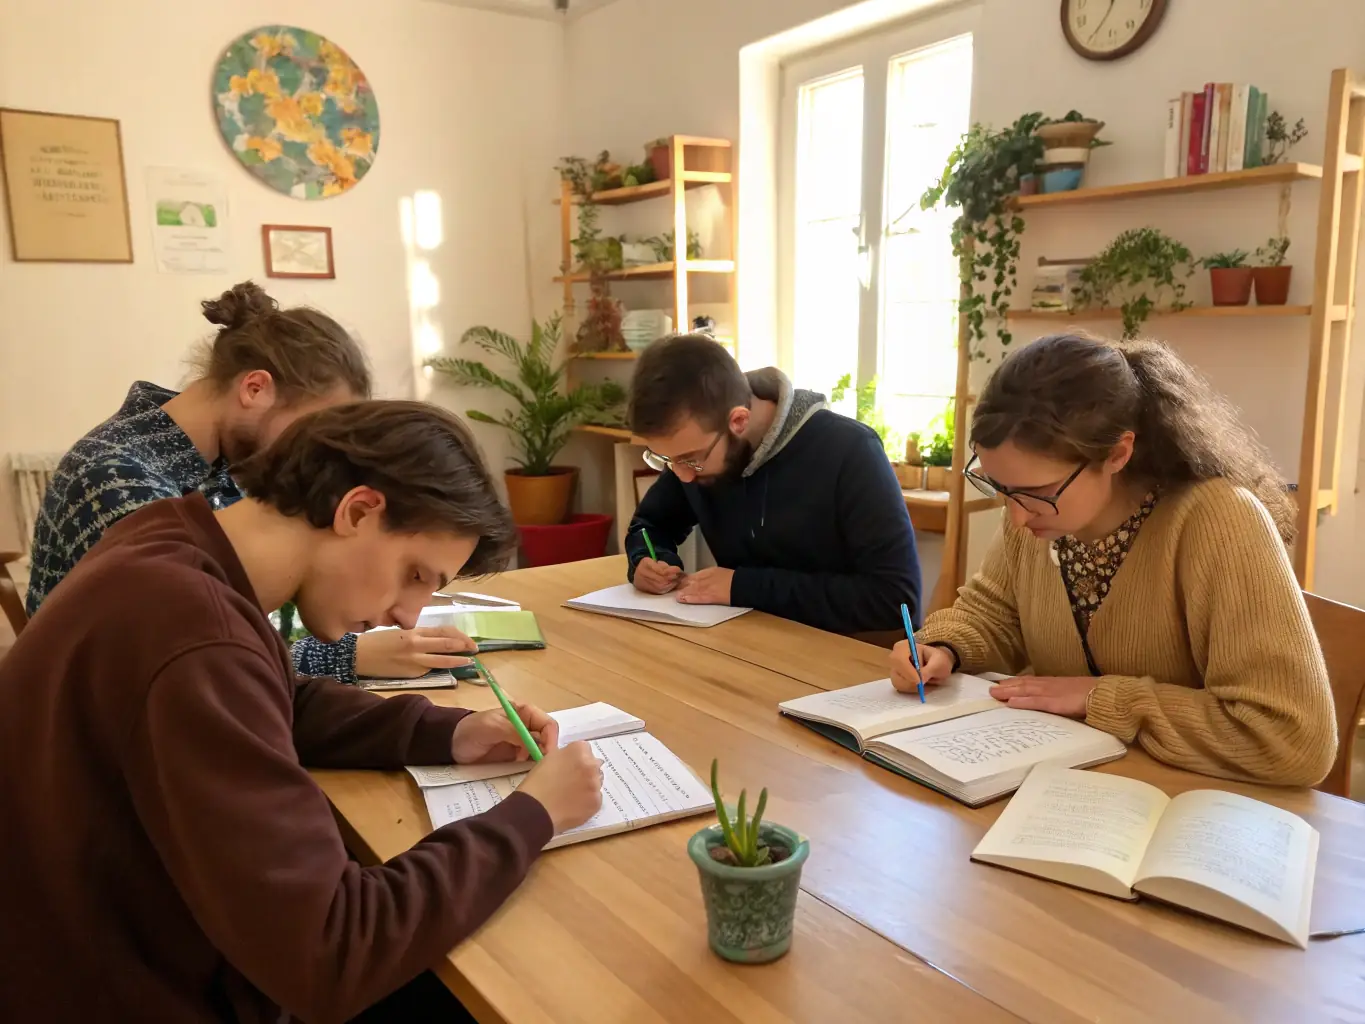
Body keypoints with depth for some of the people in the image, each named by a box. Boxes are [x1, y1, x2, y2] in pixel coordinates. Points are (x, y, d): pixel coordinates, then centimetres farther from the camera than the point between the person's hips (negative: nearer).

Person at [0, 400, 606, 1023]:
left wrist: (445, 735, 0)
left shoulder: (179, 545, -3)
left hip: (120, 951, 8)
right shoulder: (197, 639, -32)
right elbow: (328, 960, -32)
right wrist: (530, 816, -19)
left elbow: (286, 707, 14)